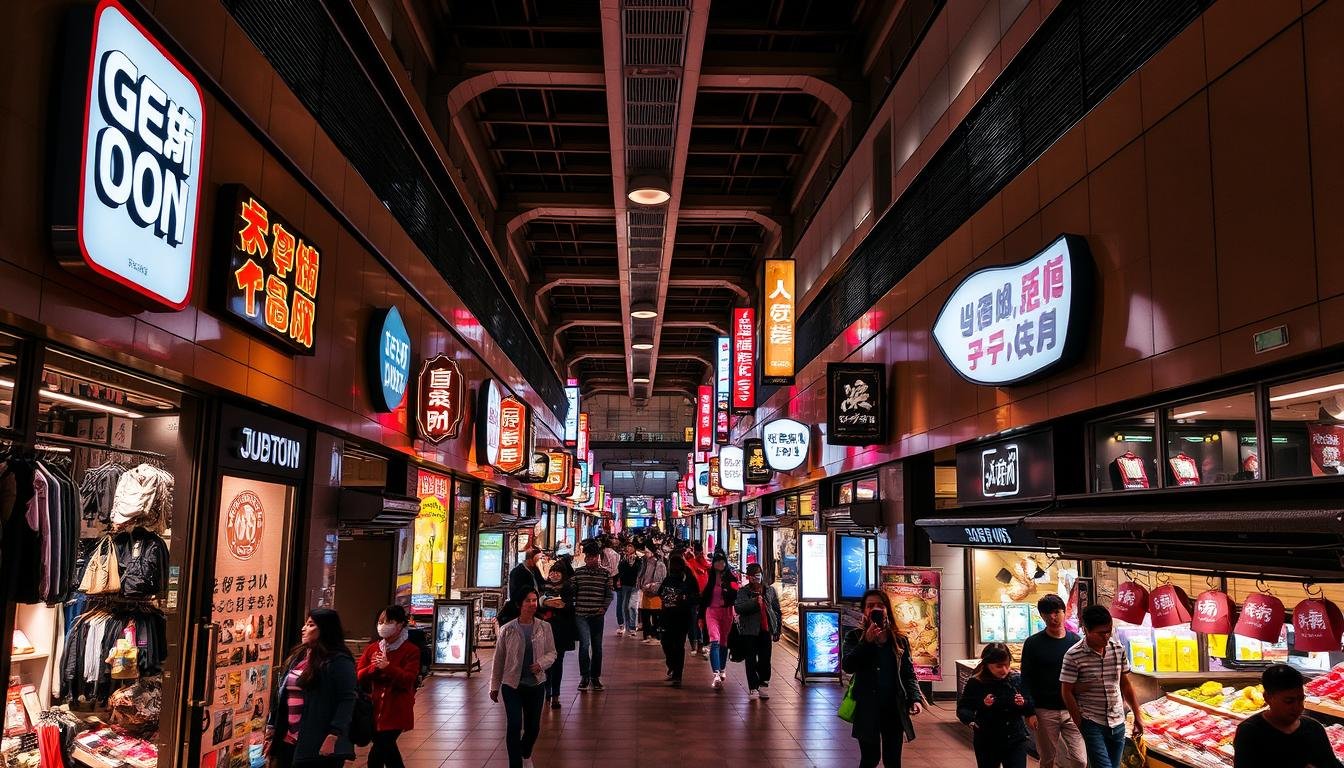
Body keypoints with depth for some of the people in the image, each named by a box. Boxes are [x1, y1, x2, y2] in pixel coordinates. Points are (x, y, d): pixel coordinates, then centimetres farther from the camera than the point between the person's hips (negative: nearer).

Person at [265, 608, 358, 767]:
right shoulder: (298, 655, 14)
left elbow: (347, 700, -18)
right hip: (287, 741, 8)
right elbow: (281, 695, 17)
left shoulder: (339, 661, -12)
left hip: (317, 744, -8)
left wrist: (333, 737, -23)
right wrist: (271, 729, 14)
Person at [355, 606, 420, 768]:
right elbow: (358, 676, 4)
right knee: (387, 748, 15)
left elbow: (408, 680, -15)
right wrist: (373, 668, -15)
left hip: (396, 711, -5)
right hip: (375, 709, 5)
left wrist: (388, 667, -28)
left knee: (378, 751, -10)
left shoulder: (411, 650, -7)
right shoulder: (372, 648, 8)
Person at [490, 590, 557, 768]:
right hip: (512, 685, -2)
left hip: (536, 684, 2)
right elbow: (498, 660, 1)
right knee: (514, 725, -12)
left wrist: (541, 663, -17)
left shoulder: (544, 628, -3)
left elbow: (551, 652, 4)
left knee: (533, 726, 14)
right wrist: (494, 686, 4)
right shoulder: (507, 630, -7)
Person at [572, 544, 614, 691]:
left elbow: (609, 594, 5)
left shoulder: (605, 573, 2)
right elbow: (573, 591, 8)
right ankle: (585, 676, 2)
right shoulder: (578, 573, 3)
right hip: (581, 614, -1)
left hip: (598, 615, 1)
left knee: (597, 646, 8)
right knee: (584, 644, -11)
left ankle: (595, 677, 20)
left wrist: (604, 608, -6)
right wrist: (572, 607, 0)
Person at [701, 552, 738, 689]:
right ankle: (716, 675, -25)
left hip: (726, 612, 1)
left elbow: (736, 595, -3)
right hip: (711, 612, -1)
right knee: (714, 641, -15)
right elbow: (703, 596, 8)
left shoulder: (731, 577, 1)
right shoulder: (709, 577, 4)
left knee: (724, 642, 13)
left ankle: (722, 670, 33)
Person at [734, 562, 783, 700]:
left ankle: (764, 684, 20)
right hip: (749, 631, -2)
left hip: (766, 629, 2)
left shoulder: (770, 590, 6)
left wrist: (777, 630, 9)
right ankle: (753, 688, 8)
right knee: (751, 660, 1)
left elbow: (777, 610, 10)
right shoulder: (743, 592, -2)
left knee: (765, 659, 5)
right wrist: (754, 602, -27)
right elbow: (738, 608, -17)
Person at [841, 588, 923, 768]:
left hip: (894, 707, 2)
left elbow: (909, 673, 6)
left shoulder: (900, 639, 5)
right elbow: (847, 666, -14)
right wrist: (866, 641, -20)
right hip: (867, 707, -2)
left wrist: (915, 698, -10)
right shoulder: (854, 637, -1)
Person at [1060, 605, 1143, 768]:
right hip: (1092, 724, -5)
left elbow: (1125, 684, 12)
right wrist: (1080, 725, -7)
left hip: (1118, 723, 5)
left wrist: (1137, 715, 12)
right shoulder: (1073, 656, -14)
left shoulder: (1118, 649, 1)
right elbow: (1067, 692, -8)